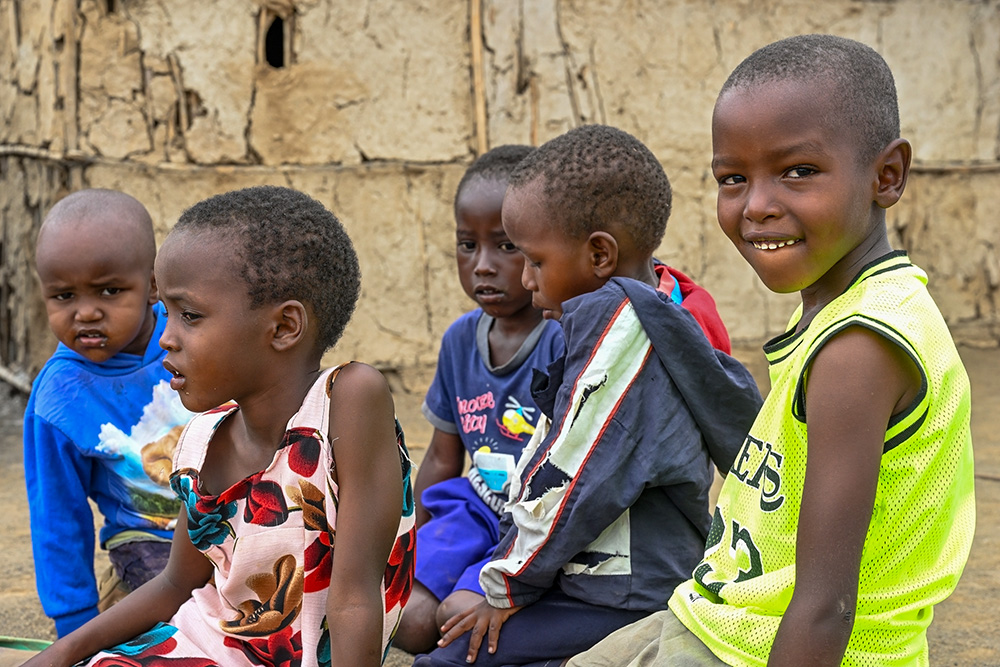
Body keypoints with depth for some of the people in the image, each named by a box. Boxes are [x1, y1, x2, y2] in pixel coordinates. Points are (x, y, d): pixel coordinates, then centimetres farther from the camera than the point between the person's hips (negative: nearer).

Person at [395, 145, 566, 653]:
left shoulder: (567, 338, -16)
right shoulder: (460, 339, 7)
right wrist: (408, 552, 19)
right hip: (478, 511, 6)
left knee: (461, 611, -25)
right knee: (407, 619, -13)